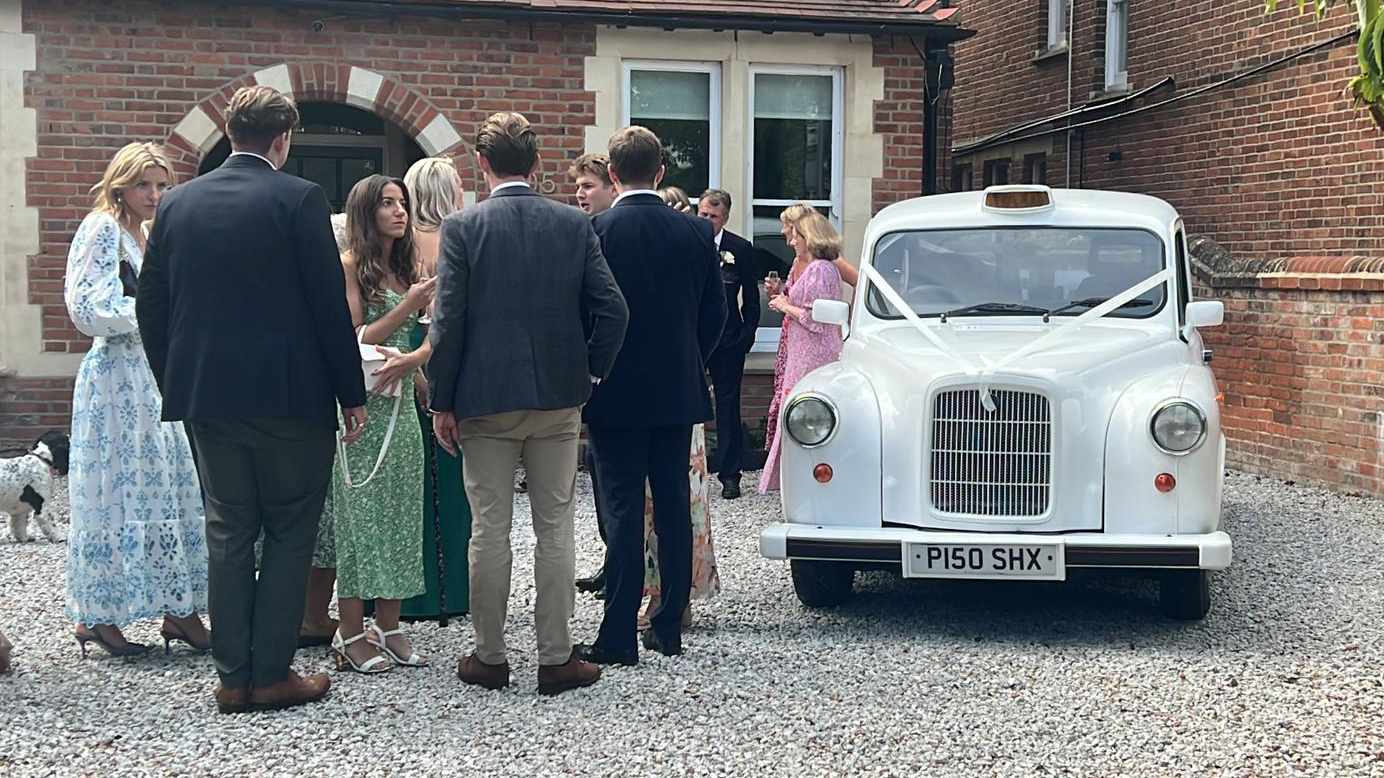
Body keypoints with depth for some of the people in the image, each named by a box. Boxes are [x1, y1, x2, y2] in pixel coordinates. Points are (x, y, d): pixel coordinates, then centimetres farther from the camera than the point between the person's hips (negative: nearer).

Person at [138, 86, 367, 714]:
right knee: (289, 533, 5)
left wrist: (175, 383, 18)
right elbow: (330, 304, -9)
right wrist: (351, 394, -2)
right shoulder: (298, 199, -9)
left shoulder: (178, 202, 6)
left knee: (228, 533, 11)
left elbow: (151, 304, 9)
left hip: (207, 396, 5)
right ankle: (272, 674, 5)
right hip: (289, 394, -5)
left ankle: (233, 677, 12)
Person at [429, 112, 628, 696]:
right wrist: (590, 370, 12)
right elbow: (611, 309, -3)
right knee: (555, 528, 7)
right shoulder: (574, 224, 0)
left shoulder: (462, 228, -7)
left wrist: (442, 402, -1)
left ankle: (489, 657, 15)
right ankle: (556, 658, 11)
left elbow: (448, 322, -9)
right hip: (559, 398, 2)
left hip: (485, 400, -2)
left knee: (489, 530, 6)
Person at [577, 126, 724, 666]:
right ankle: (668, 628, 16)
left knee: (623, 512, -1)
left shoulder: (594, 231, -10)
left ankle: (618, 638, 1)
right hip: (678, 394, 4)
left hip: (616, 395, -4)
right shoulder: (697, 232, 2)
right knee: (674, 508, 10)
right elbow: (715, 315, 7)